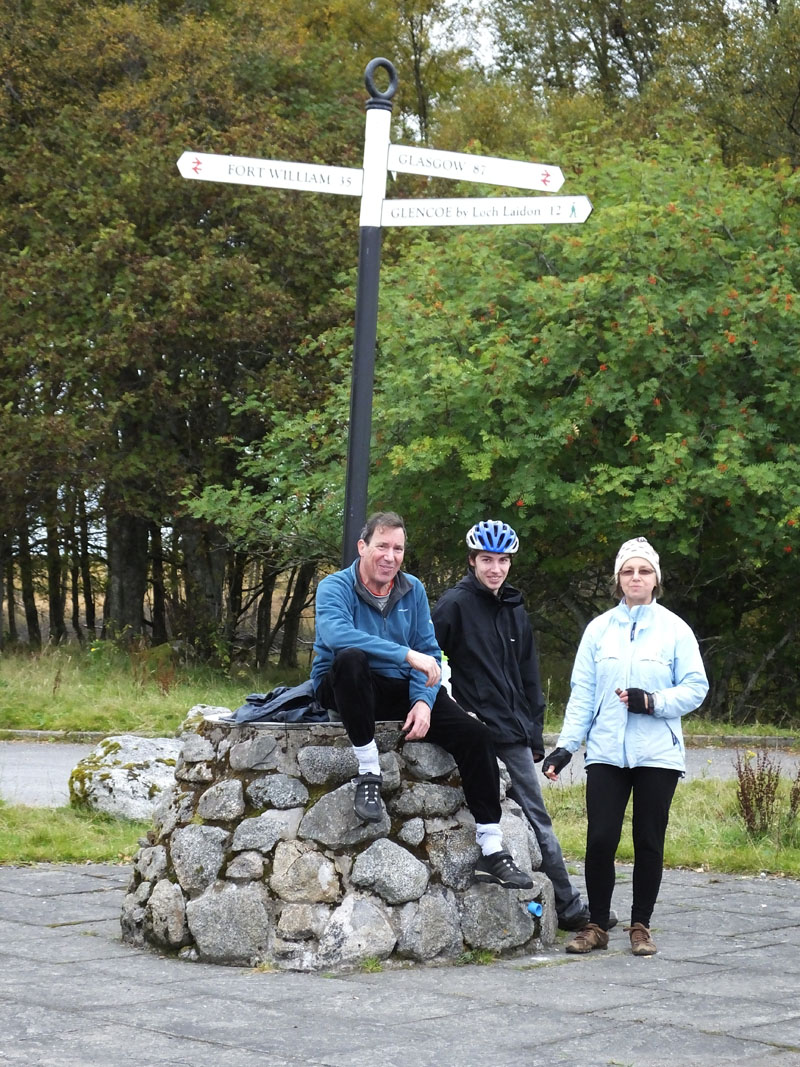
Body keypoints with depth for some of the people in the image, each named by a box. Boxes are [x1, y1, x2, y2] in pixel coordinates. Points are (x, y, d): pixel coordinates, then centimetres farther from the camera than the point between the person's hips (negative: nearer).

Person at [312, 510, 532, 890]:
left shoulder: (412, 590, 6)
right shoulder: (335, 587, -11)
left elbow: (429, 652, 4)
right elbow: (336, 633, -32)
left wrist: (423, 700, -16)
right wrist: (407, 655, -37)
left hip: (400, 689, 5)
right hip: (343, 688, -5)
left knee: (473, 733, -14)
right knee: (350, 657, -39)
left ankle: (491, 850, -10)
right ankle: (368, 772, -28)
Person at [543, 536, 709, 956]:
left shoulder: (675, 629, 2)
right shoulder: (599, 629, 8)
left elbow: (695, 688, 1)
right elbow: (582, 693, 7)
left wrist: (653, 702, -14)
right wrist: (565, 745, 1)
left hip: (657, 755, -1)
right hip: (606, 753, 1)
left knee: (649, 842, 4)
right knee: (600, 839, -4)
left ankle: (641, 925, 16)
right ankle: (596, 925, 9)